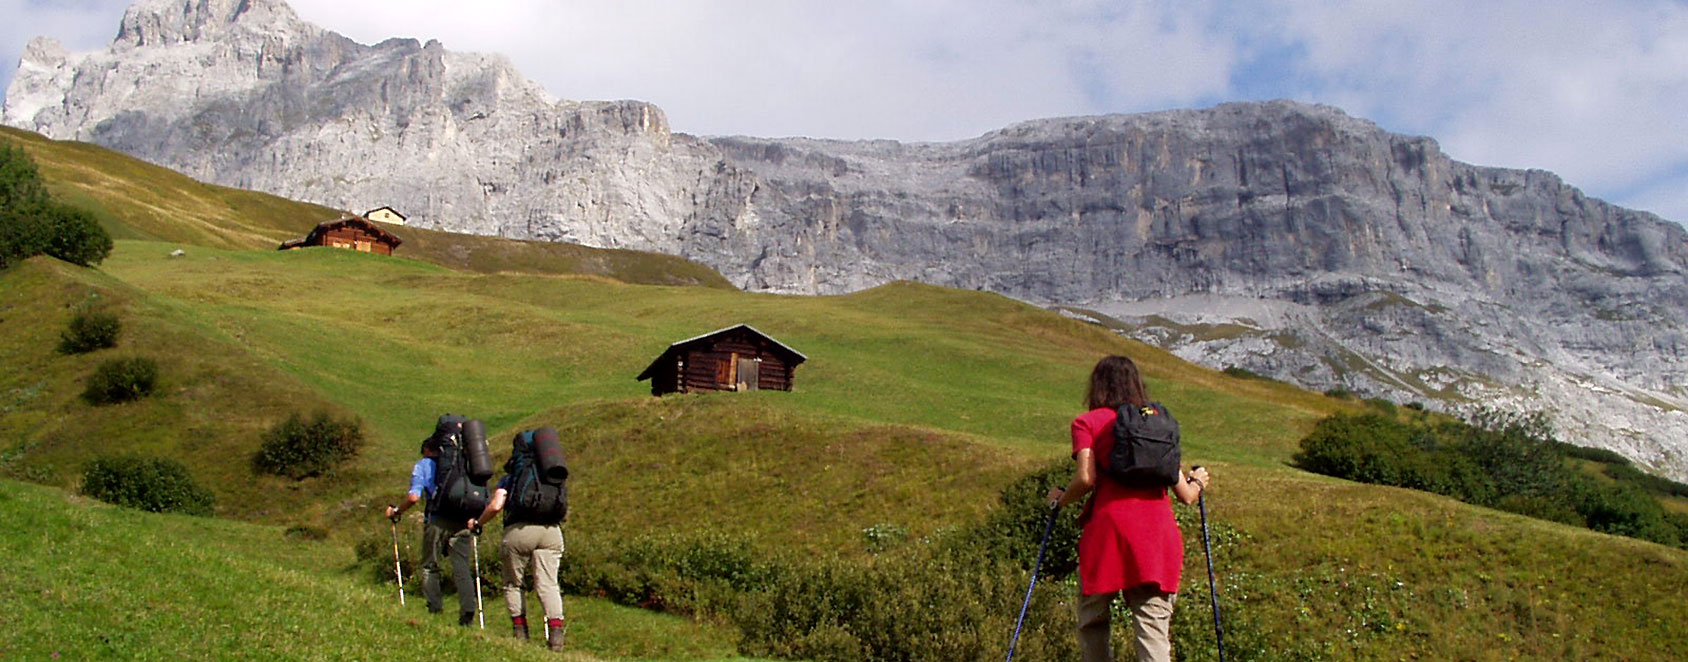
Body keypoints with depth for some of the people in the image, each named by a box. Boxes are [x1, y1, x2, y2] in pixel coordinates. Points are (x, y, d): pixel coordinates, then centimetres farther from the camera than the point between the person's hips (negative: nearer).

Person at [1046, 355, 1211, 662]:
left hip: (1110, 527, -3)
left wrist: (1059, 499, 12)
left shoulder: (1087, 422, 7)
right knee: (1154, 629, -1)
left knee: (1092, 621, 13)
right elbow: (1185, 494, 15)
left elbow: (1086, 478, -7)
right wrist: (1198, 482, 38)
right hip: (1160, 532, 3)